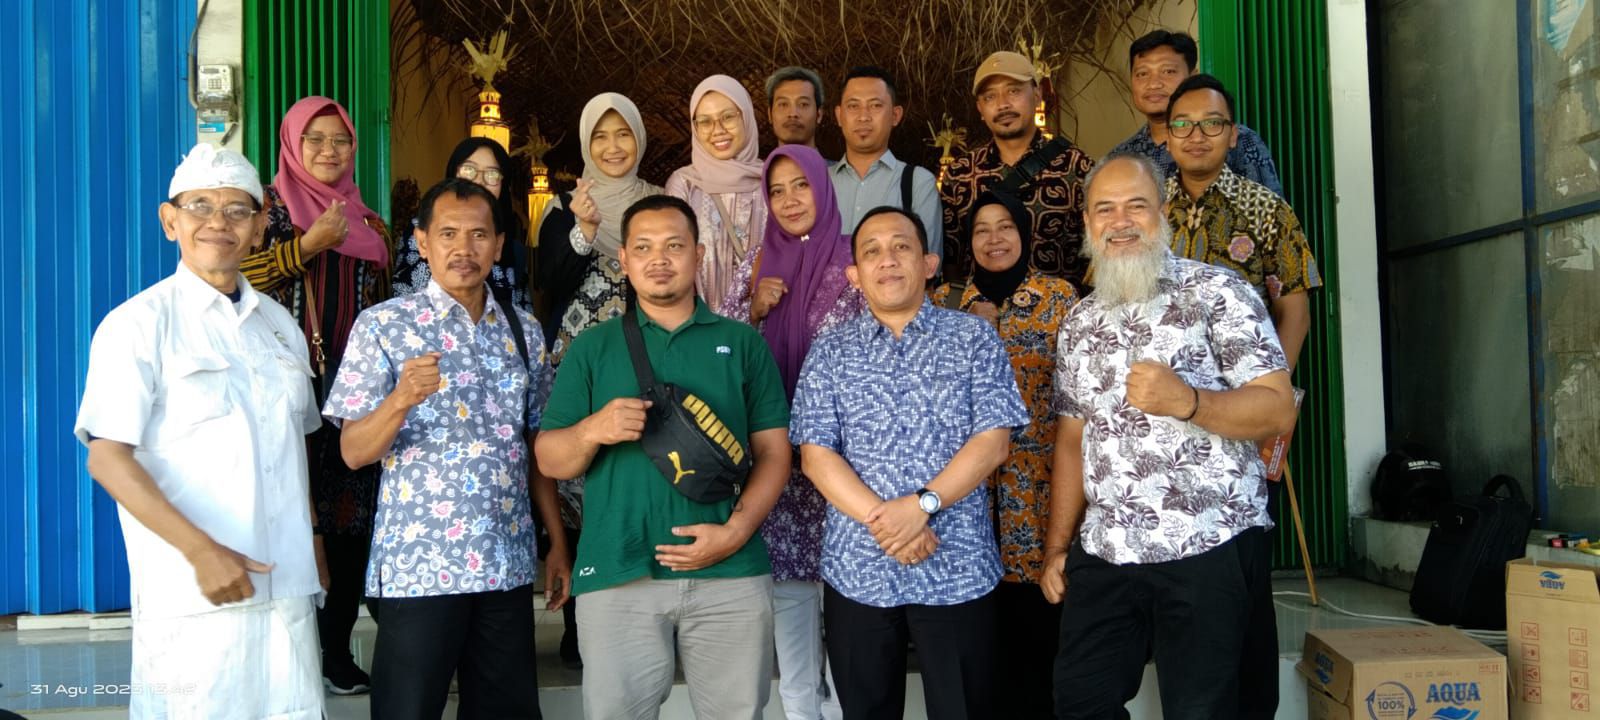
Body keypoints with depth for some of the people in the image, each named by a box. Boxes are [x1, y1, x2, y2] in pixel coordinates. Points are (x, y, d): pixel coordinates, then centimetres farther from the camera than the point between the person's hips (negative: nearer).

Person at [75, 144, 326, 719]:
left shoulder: (279, 325, 13)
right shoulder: (138, 324, -4)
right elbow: (107, 458, -11)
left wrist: (311, 546, 12)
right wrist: (200, 551, -19)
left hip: (288, 586, 5)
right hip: (193, 594, -5)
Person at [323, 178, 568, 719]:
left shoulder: (524, 330, 8)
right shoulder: (382, 325, -4)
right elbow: (354, 452, -7)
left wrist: (558, 542, 10)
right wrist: (401, 399, -26)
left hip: (508, 563, 4)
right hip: (417, 565, -4)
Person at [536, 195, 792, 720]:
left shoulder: (743, 343, 10)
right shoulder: (592, 348, 10)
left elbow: (773, 450, 5)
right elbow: (549, 460, 7)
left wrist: (736, 530, -10)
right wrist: (592, 430, -15)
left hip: (731, 573, 1)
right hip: (617, 574, 0)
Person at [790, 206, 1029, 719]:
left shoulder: (973, 338, 2)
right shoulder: (829, 352, 5)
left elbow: (993, 442, -6)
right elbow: (816, 456, -3)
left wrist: (922, 504, -18)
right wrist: (882, 521, -16)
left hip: (959, 570, -1)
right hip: (857, 571, 1)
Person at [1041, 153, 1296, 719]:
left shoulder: (1216, 291, -3)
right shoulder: (1079, 323, 13)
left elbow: (1278, 410, -9)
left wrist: (1186, 400, -26)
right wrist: (1057, 546, 12)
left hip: (1207, 546, -5)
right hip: (1103, 552, 5)